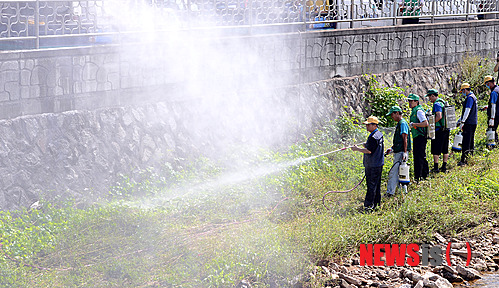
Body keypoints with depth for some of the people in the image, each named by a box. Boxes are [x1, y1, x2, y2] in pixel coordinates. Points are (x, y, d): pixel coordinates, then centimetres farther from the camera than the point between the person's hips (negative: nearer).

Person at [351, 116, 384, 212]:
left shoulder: (373, 137, -19)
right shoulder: (379, 134, 13)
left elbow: (369, 151, -23)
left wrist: (357, 149, -15)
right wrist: (367, 145, 14)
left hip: (373, 166, -10)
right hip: (378, 164, 10)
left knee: (371, 185, -9)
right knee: (376, 184, 15)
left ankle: (369, 205, -10)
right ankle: (376, 202, 22)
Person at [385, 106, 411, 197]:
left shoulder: (403, 123, -12)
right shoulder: (399, 124, 19)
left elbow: (405, 139, -19)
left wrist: (405, 152, -24)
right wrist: (392, 148, 23)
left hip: (401, 152, -10)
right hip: (397, 152, 10)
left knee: (393, 173, -11)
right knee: (399, 173, 13)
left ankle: (390, 192, -11)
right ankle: (404, 191, 18)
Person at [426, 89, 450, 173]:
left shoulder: (437, 104, -15)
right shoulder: (444, 103, 14)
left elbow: (439, 116, -27)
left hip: (439, 130, -9)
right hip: (446, 129, 9)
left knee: (436, 150, -3)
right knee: (445, 150, 12)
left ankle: (436, 168, -4)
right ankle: (444, 166, 16)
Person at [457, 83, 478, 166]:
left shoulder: (469, 98, -15)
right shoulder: (473, 97, 17)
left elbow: (467, 111, -21)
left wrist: (462, 122, -20)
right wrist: (460, 119, 26)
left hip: (469, 123, -10)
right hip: (473, 123, 10)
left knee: (466, 142, -10)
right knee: (471, 141, 15)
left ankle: (464, 160, -12)